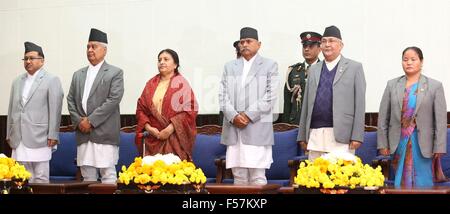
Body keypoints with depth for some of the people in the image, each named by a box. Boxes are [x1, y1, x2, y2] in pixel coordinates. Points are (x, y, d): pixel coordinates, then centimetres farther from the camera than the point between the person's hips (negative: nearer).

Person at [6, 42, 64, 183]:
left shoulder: (51, 80, 0)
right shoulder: (17, 82, 18)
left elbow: (55, 110, -5)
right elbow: (11, 109, 18)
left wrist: (53, 135, -10)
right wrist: (9, 134, 14)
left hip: (40, 139, -5)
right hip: (19, 139, 5)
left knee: (41, 178, -2)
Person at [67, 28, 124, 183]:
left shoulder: (115, 73, 1)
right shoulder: (78, 75, 19)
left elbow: (114, 99, -10)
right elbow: (70, 100, 14)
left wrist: (90, 121, -13)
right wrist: (79, 121, -3)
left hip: (105, 134, -5)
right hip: (83, 134, 5)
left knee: (108, 174, -5)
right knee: (87, 176, 7)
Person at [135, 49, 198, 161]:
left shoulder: (181, 83, 1)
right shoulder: (151, 84, 13)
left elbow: (190, 110, -7)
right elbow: (140, 108, 13)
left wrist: (170, 128, -14)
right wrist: (148, 127, -4)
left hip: (174, 140, -3)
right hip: (153, 139, 4)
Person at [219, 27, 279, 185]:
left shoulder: (269, 65, 8)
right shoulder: (229, 67, 19)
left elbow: (270, 96, -3)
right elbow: (223, 95, 10)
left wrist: (248, 116, -10)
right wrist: (233, 116, -7)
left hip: (258, 129, -3)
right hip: (233, 129, 3)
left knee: (258, 176, -5)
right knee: (238, 176, 4)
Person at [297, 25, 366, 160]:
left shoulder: (354, 68, 5)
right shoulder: (314, 70, 17)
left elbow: (359, 104, -1)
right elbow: (306, 104, 16)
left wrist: (357, 136, -9)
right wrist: (302, 135, 10)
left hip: (341, 136, -4)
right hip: (315, 135, 4)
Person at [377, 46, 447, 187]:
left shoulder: (435, 86, 1)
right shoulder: (392, 85, 7)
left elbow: (441, 120, -1)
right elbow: (383, 117, 6)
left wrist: (439, 148, -6)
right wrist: (382, 144, 1)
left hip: (423, 145, -2)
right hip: (399, 143, 2)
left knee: (422, 184, 1)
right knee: (401, 182, 5)